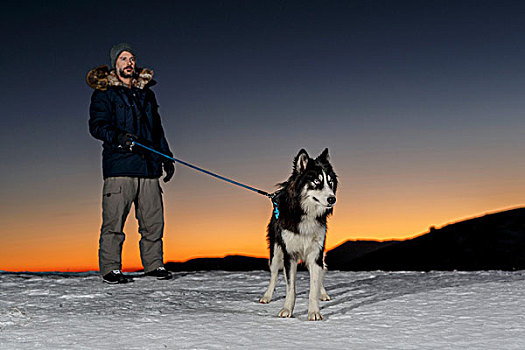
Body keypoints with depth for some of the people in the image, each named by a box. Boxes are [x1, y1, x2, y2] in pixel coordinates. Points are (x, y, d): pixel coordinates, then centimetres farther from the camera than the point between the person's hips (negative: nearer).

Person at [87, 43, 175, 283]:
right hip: (119, 165, -5)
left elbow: (157, 129, 28)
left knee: (153, 220, 4)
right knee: (114, 220, -6)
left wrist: (166, 157, 23)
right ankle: (110, 268, 2)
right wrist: (118, 136, -23)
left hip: (148, 165, 5)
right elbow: (96, 126, -5)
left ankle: (153, 264, 15)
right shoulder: (104, 93, 6)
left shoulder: (146, 92, 22)